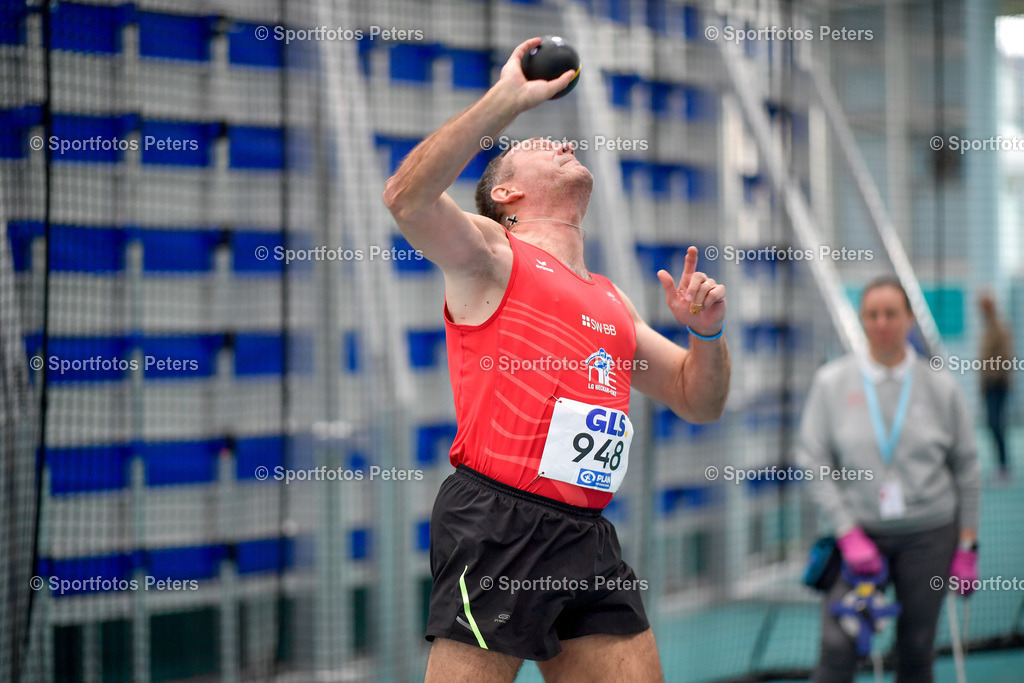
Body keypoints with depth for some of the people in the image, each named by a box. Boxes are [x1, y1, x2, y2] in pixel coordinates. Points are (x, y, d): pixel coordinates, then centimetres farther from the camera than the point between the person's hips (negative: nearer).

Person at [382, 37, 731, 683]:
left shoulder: (613, 302, 24)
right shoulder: (491, 253, 5)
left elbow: (699, 403, 29)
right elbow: (409, 196, -16)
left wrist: (707, 331, 7)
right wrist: (509, 98, -13)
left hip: (588, 535, 7)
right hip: (498, 526, -7)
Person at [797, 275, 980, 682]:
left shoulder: (941, 387, 3)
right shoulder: (831, 383, 1)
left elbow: (966, 468, 8)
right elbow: (814, 464, -1)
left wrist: (967, 548, 5)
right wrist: (848, 535, -9)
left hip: (928, 534, 1)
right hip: (860, 531, -1)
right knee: (838, 649, -12)